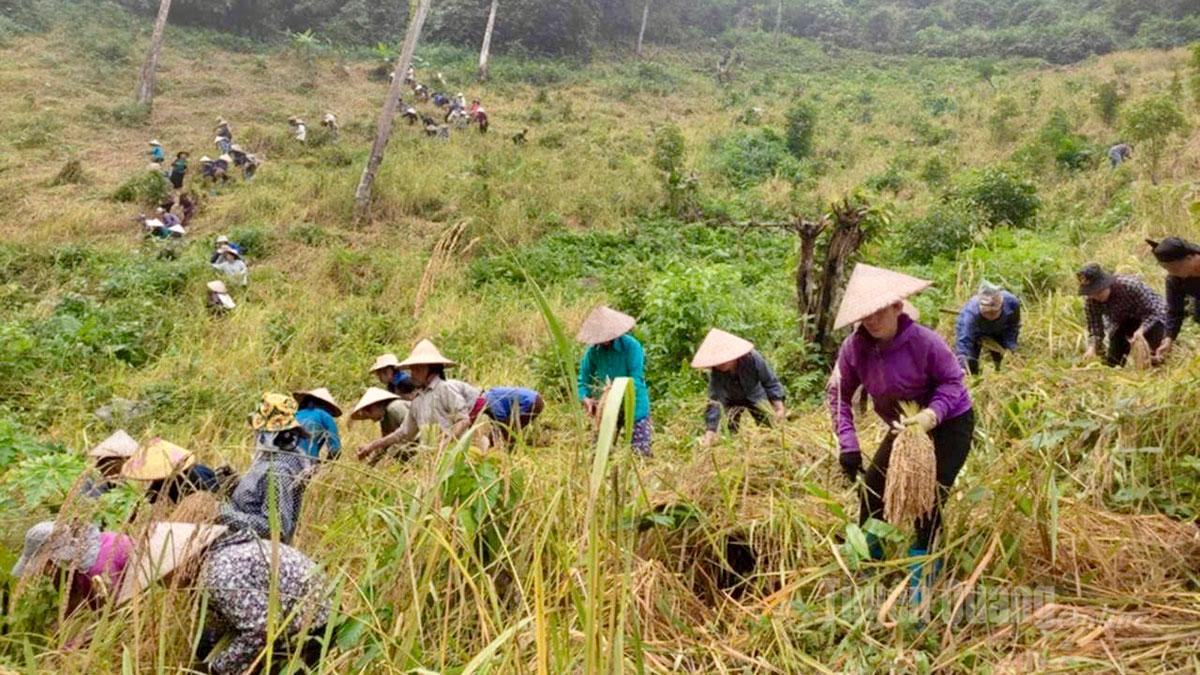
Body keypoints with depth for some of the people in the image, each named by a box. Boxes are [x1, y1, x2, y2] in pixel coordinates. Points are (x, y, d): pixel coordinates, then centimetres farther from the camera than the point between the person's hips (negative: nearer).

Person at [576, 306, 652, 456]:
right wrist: (585, 399, -18)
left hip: (635, 410, -4)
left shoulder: (631, 346, -15)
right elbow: (583, 381, 3)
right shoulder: (593, 351, -3)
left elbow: (636, 380, -19)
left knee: (641, 453, -7)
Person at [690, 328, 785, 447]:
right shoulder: (715, 374, -35)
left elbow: (770, 382, -22)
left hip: (755, 395, 0)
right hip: (731, 400, 0)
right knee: (731, 432, -10)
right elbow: (714, 403, -35)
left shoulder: (752, 358, -36)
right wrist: (709, 434, -41)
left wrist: (779, 407, -21)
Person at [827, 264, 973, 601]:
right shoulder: (855, 347, -20)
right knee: (872, 485, 5)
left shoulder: (924, 341, -32)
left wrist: (931, 415, -36)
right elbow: (838, 393, -9)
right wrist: (847, 442, -18)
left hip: (950, 423, -5)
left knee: (928, 498, -13)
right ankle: (867, 557, 28)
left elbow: (952, 381, -18)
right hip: (904, 425, 5)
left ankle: (920, 582, 3)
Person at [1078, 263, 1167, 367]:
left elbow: (1155, 311, -30)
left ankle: (1155, 354, -6)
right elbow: (1095, 330, -18)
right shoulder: (1091, 303, -23)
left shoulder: (1130, 285, -34)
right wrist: (1092, 348, -38)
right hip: (1122, 324, 3)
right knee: (1112, 361, -8)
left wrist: (1141, 330, -47)